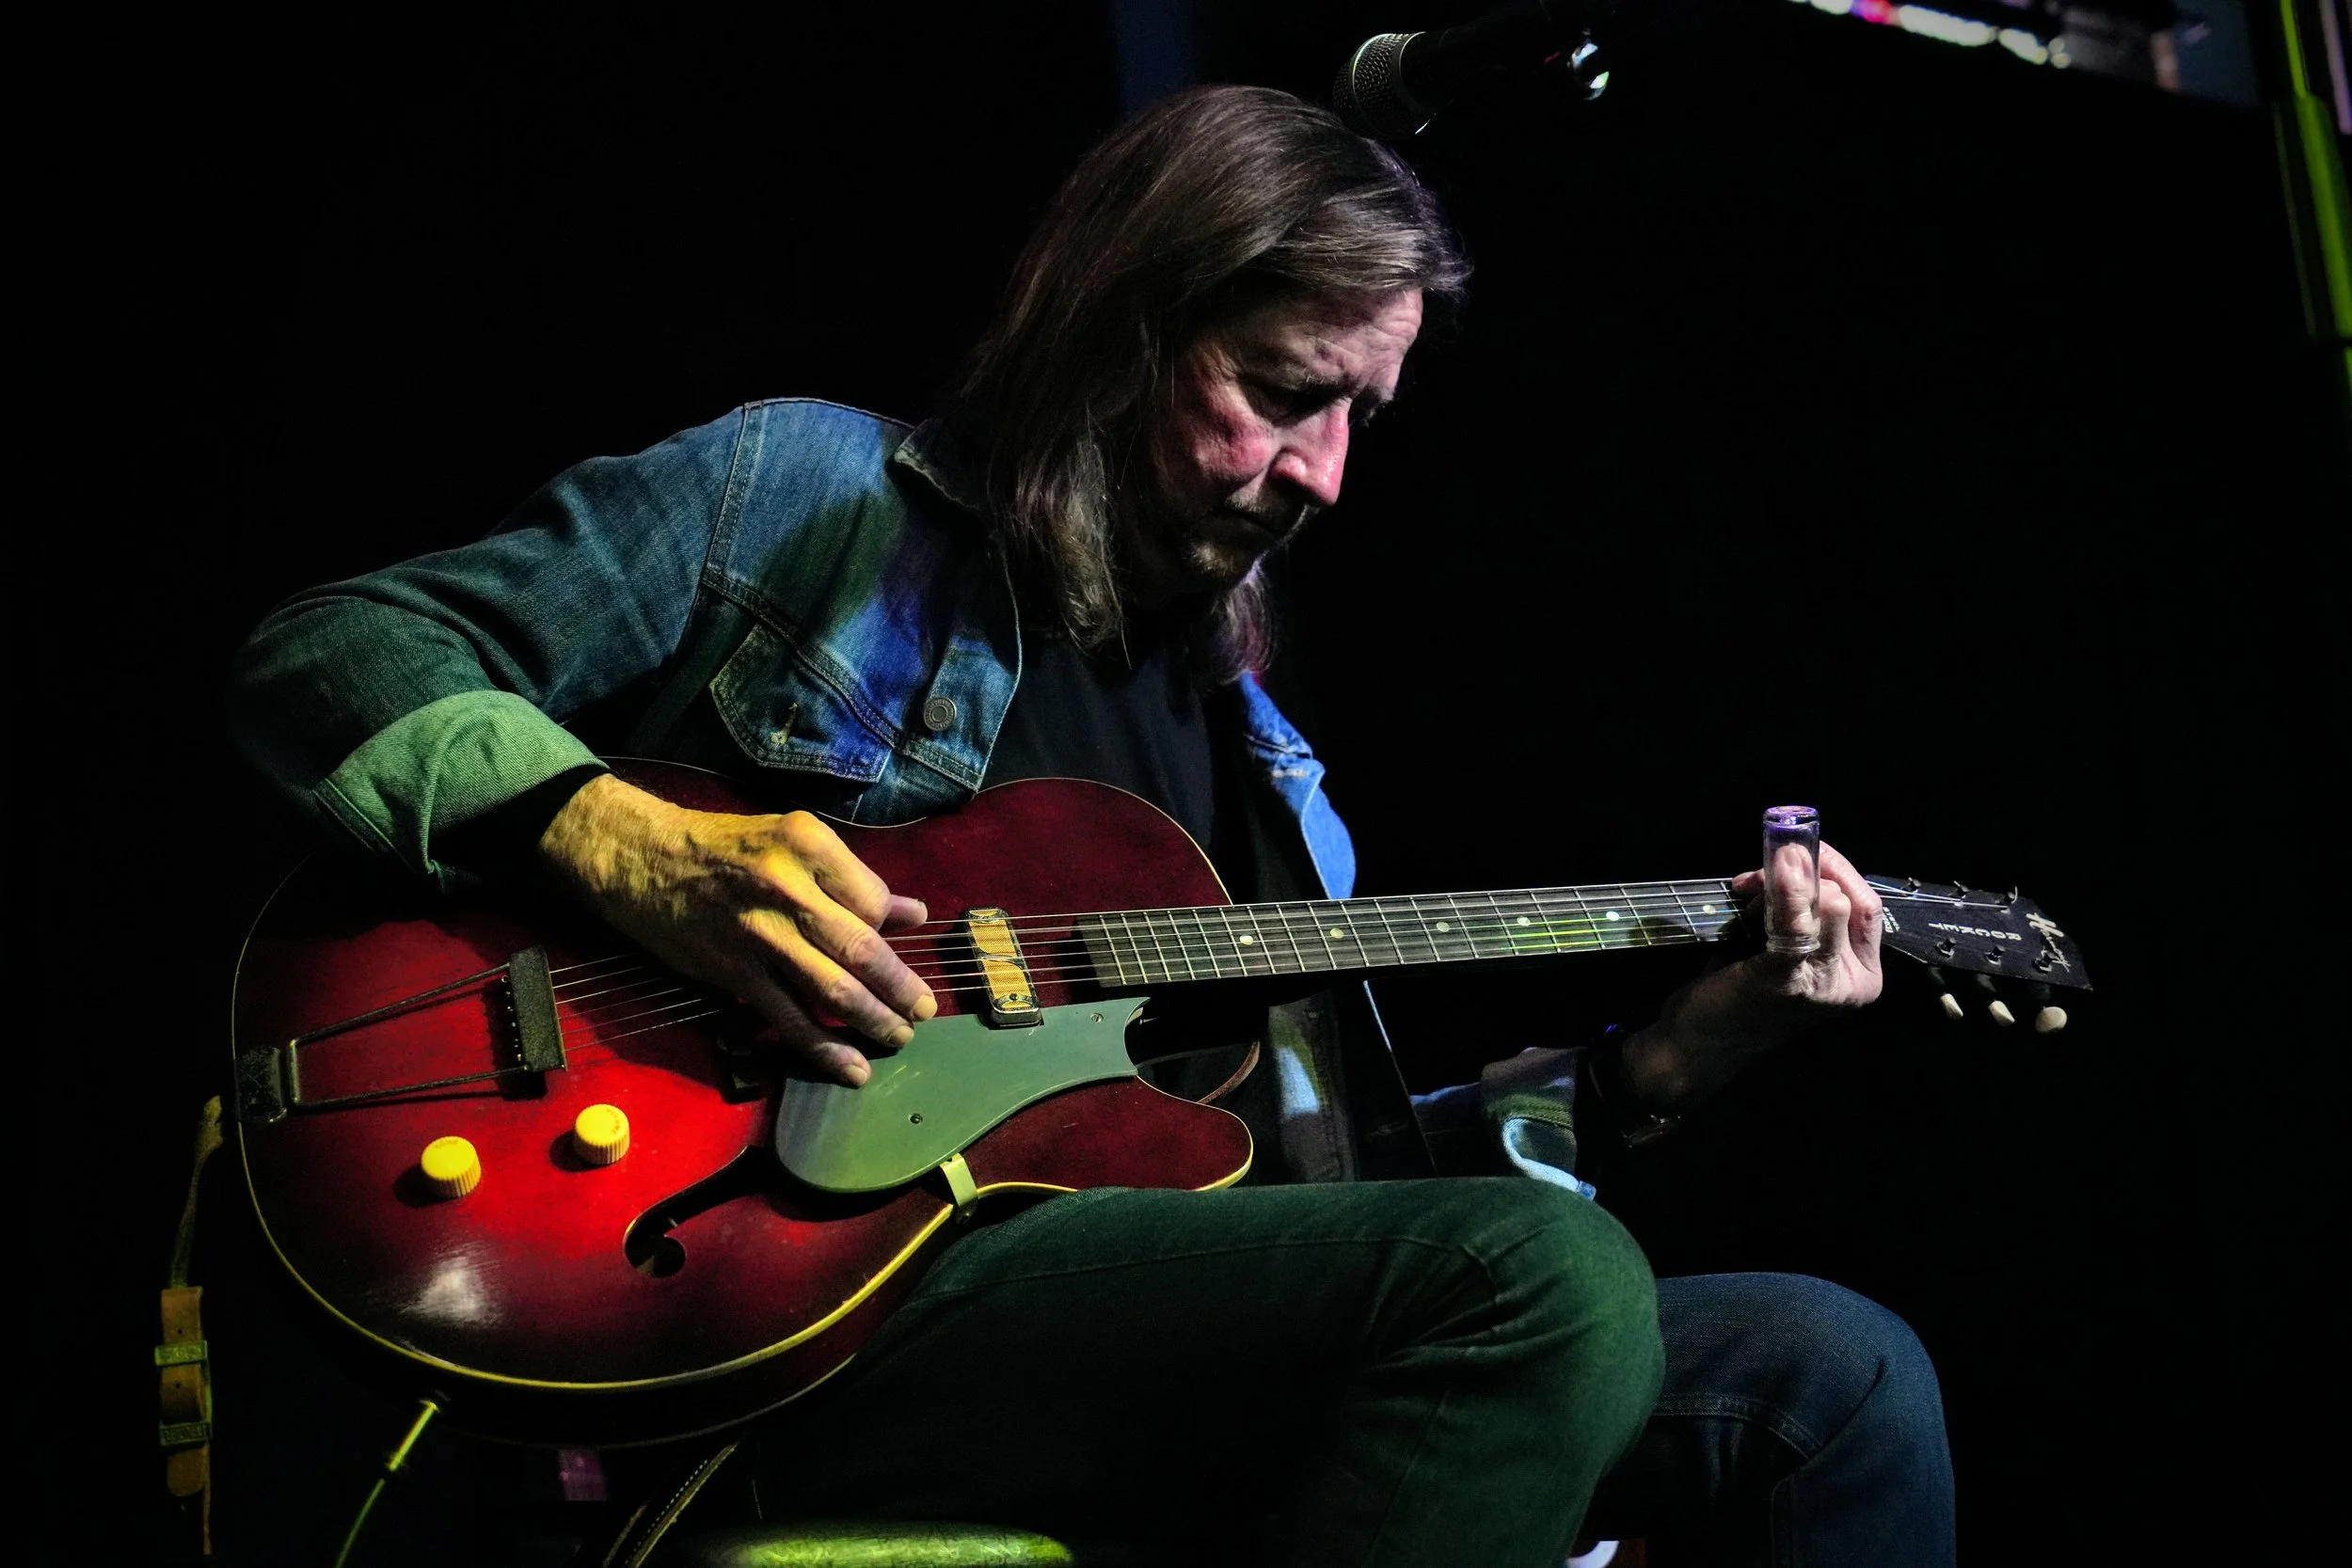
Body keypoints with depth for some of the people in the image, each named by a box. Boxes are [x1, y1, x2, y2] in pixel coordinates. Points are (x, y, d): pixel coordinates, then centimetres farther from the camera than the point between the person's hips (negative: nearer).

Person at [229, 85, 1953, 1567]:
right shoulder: (807, 493, 6)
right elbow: (321, 653, 1)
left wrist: (1656, 1068, 9)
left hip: (1169, 1326, 6)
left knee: (1836, 1370, -8)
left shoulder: (1229, 723, 23)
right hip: (808, 1297, -6)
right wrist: (629, 843, -17)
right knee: (1543, 1274, -28)